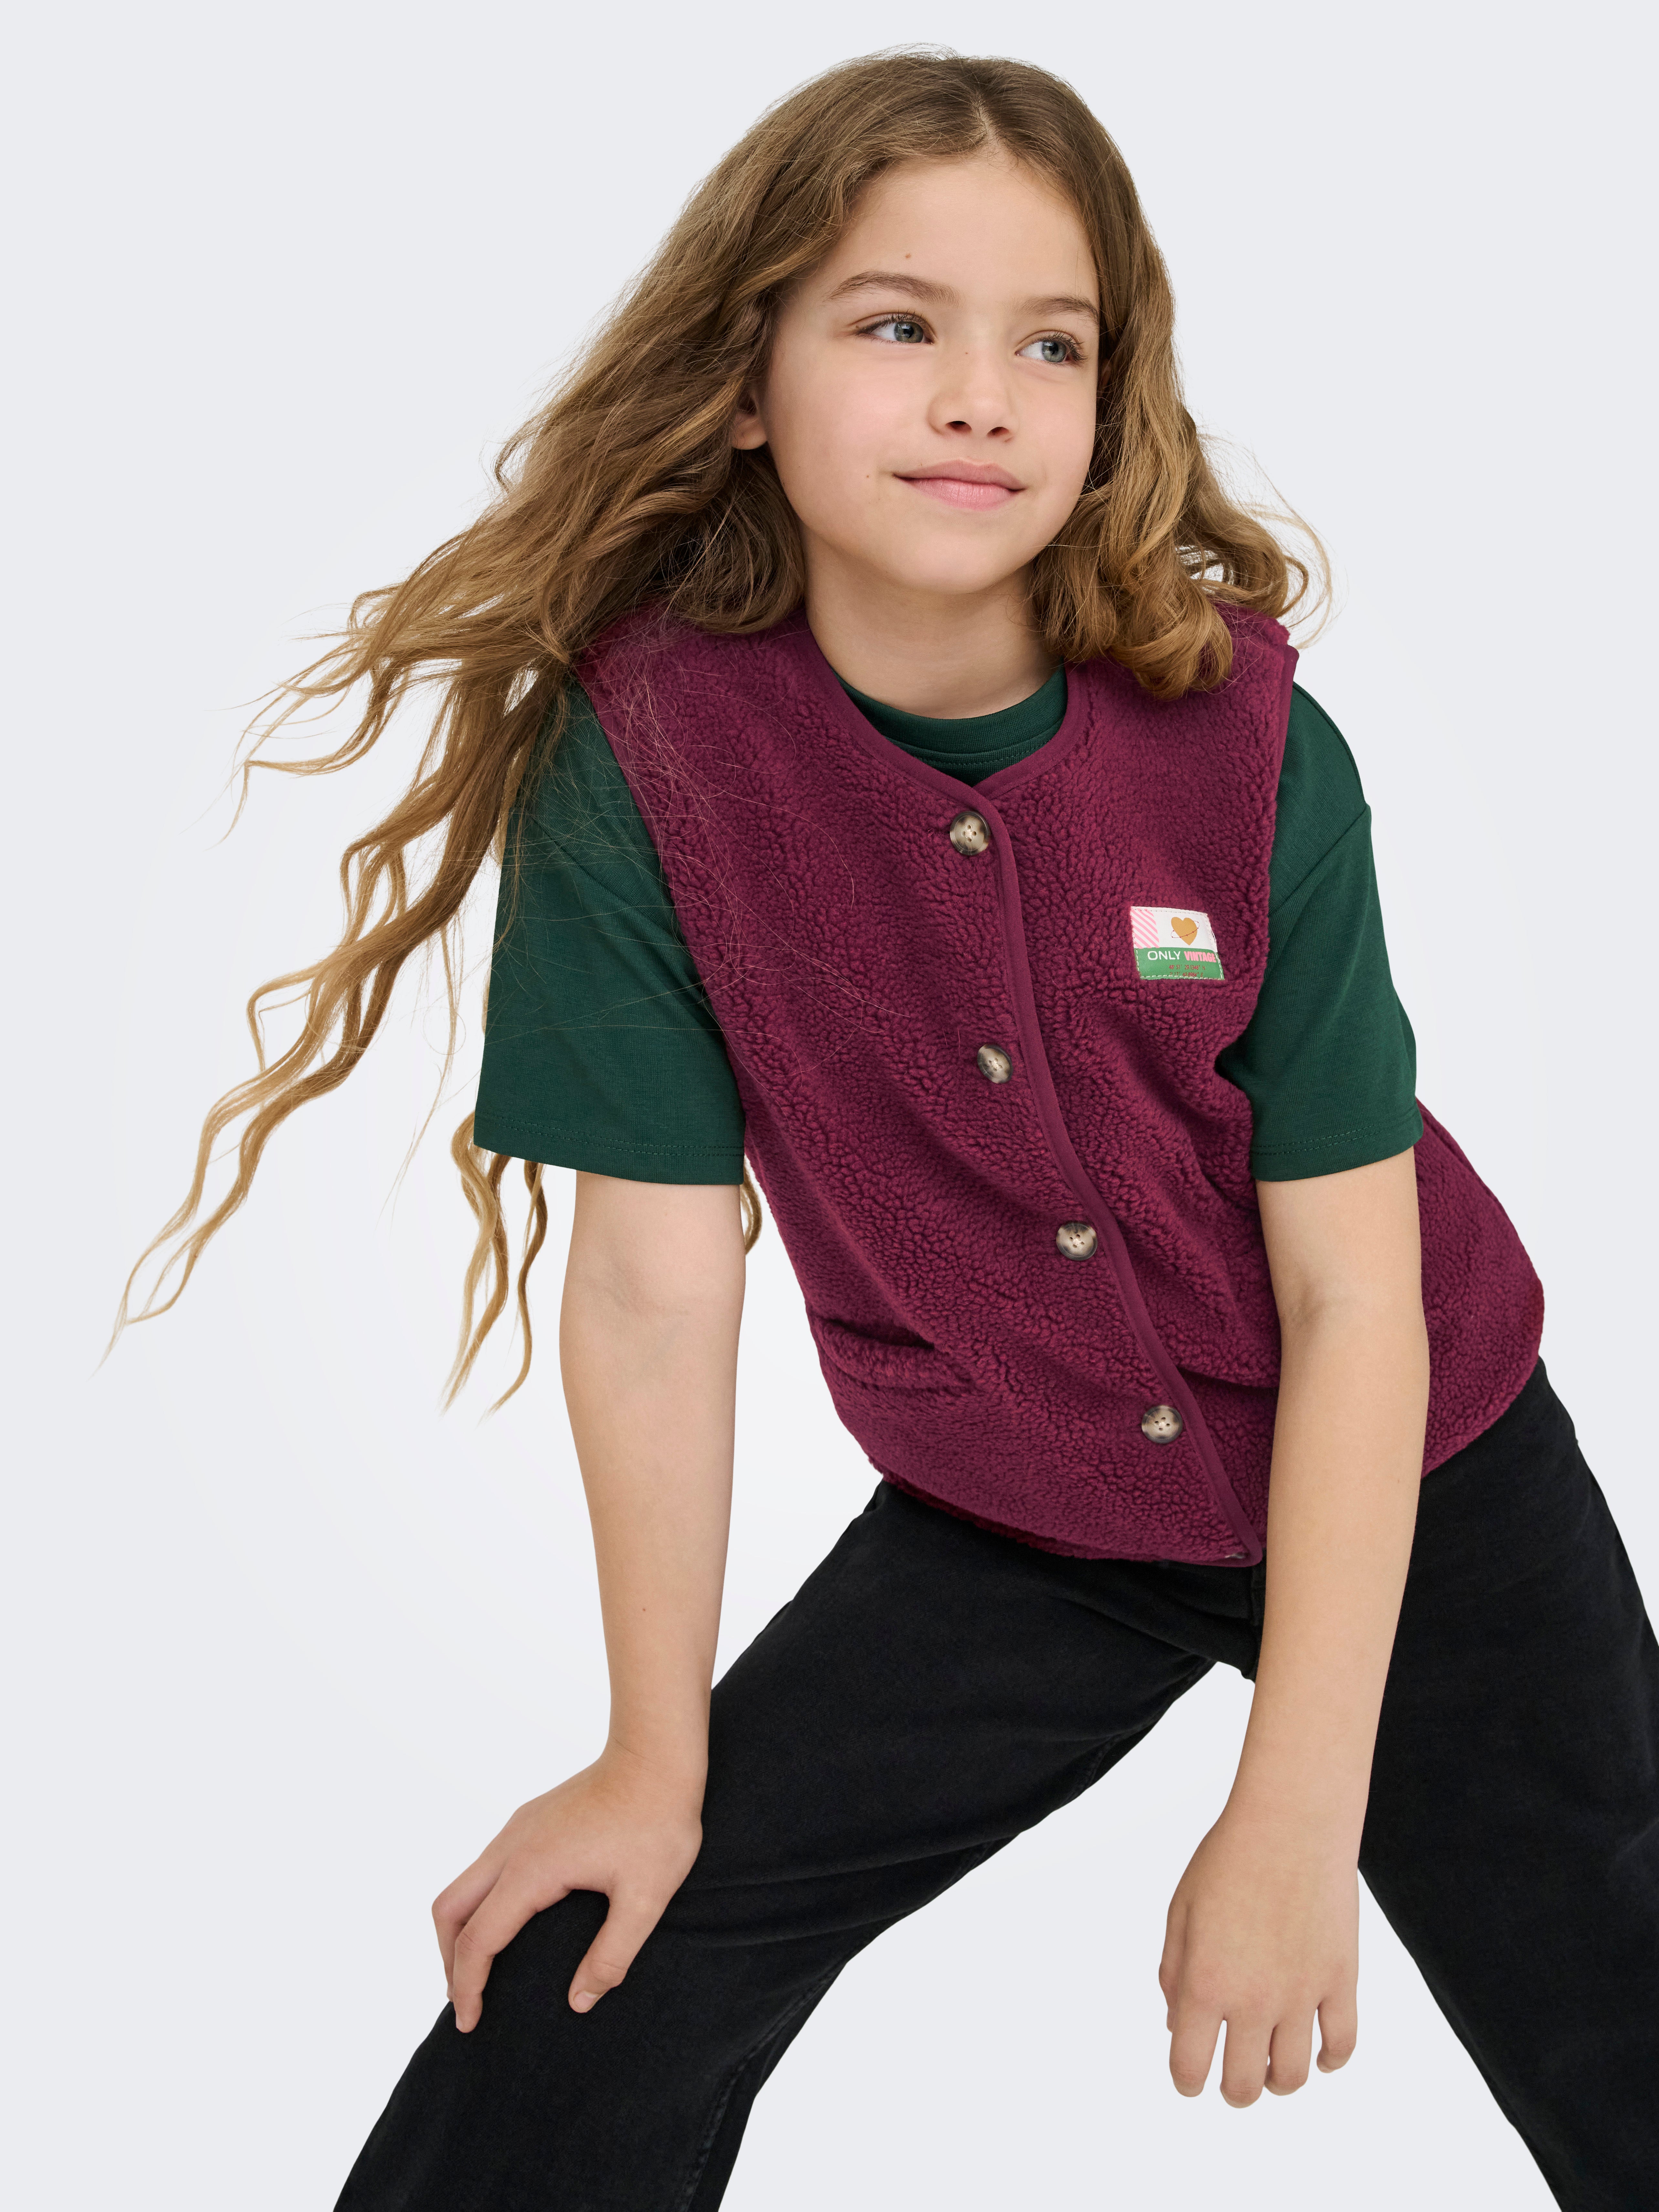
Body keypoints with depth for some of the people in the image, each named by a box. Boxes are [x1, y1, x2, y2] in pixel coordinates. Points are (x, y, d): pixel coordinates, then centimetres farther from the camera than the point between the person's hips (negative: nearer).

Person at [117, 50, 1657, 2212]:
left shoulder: (1252, 749, -21)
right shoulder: (639, 751, -20)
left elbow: (1356, 1299, -17)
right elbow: (656, 1282, -15)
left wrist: (1298, 1812, -19)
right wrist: (660, 1766, -7)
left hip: (1412, 1486, 0)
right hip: (1013, 1528, 1)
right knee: (585, 2007, -4)